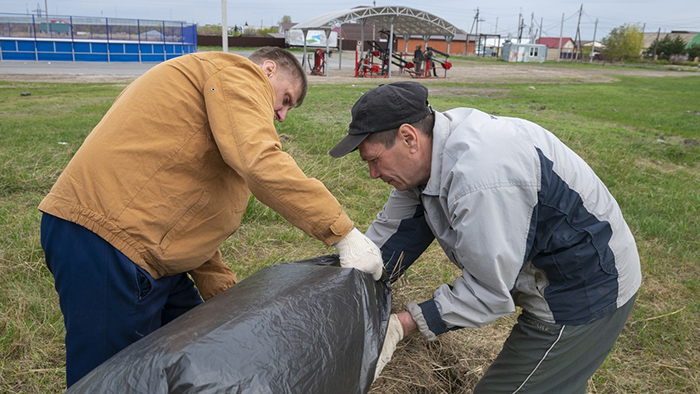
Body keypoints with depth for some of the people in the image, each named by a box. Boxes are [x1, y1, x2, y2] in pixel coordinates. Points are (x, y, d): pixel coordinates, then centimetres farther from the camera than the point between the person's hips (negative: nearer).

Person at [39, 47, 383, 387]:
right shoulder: (239, 73, -3)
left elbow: (192, 215, 20)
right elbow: (260, 164, -24)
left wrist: (229, 299, 16)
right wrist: (343, 233, -18)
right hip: (105, 243, -11)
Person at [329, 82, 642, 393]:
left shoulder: (481, 179, -36)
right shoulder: (427, 155, -5)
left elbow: (491, 290, -28)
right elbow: (392, 232, 0)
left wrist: (402, 325, -24)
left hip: (582, 294, -9)